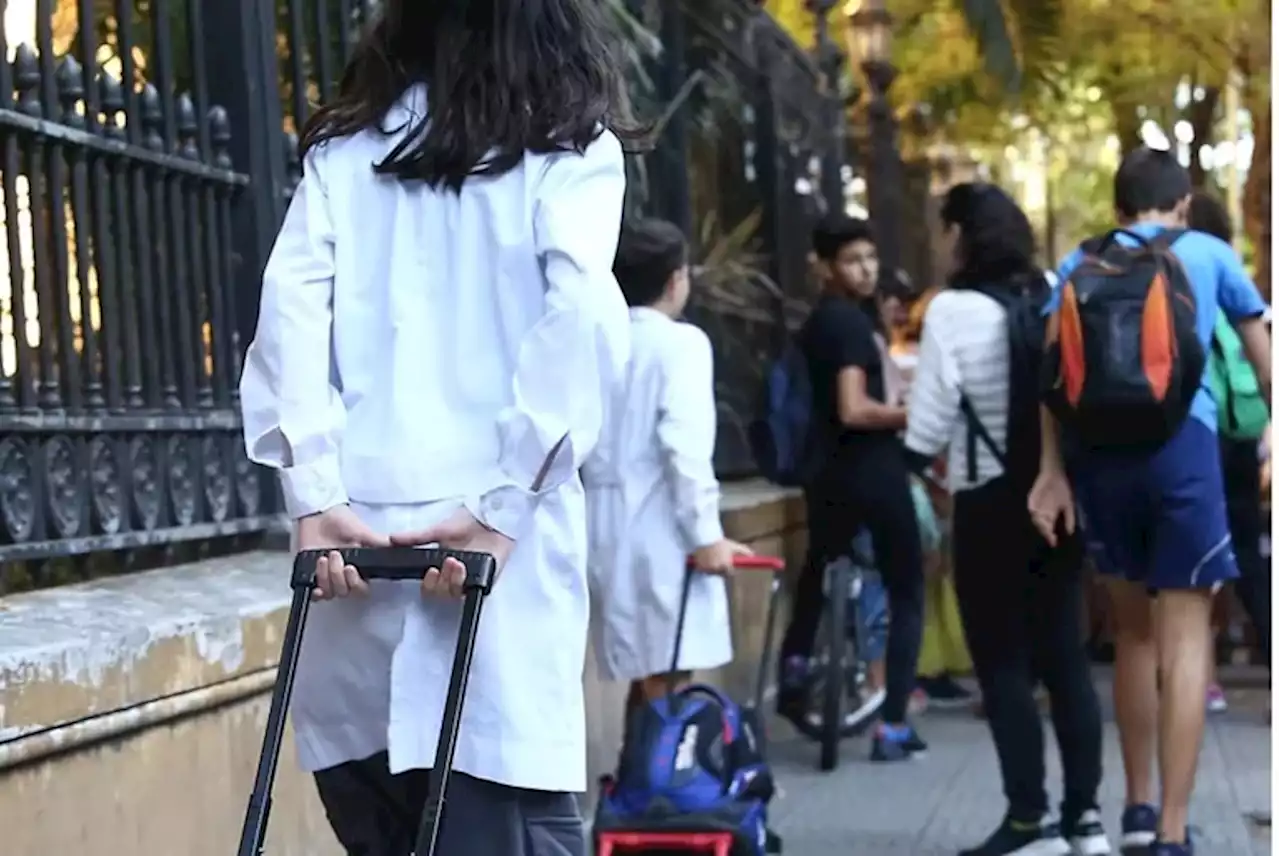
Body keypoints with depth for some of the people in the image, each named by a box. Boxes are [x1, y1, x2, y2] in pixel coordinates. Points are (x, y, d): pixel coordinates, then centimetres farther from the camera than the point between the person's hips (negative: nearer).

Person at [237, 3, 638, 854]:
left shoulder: (343, 148, 16)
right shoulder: (570, 145, 9)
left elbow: (291, 304, 2)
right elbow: (578, 317, -8)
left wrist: (314, 492, -5)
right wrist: (503, 504, -12)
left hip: (351, 529, 3)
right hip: (494, 533, -3)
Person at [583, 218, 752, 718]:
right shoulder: (680, 342, -5)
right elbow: (685, 444, -16)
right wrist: (706, 533, -13)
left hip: (609, 531, 7)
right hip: (661, 529, -6)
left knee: (646, 679, 14)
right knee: (669, 682, -6)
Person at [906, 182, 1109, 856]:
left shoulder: (954, 308, -12)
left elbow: (931, 414, -9)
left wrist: (921, 460, 9)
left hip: (992, 502, -5)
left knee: (1004, 662, 3)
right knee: (1064, 654, 11)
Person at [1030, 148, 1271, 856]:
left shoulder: (1080, 265, 17)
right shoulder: (1209, 253, 16)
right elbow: (1261, 351, 25)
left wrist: (1051, 470, -3)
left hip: (1097, 447, 3)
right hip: (1181, 440, -3)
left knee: (1134, 629, 18)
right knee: (1185, 637, -4)